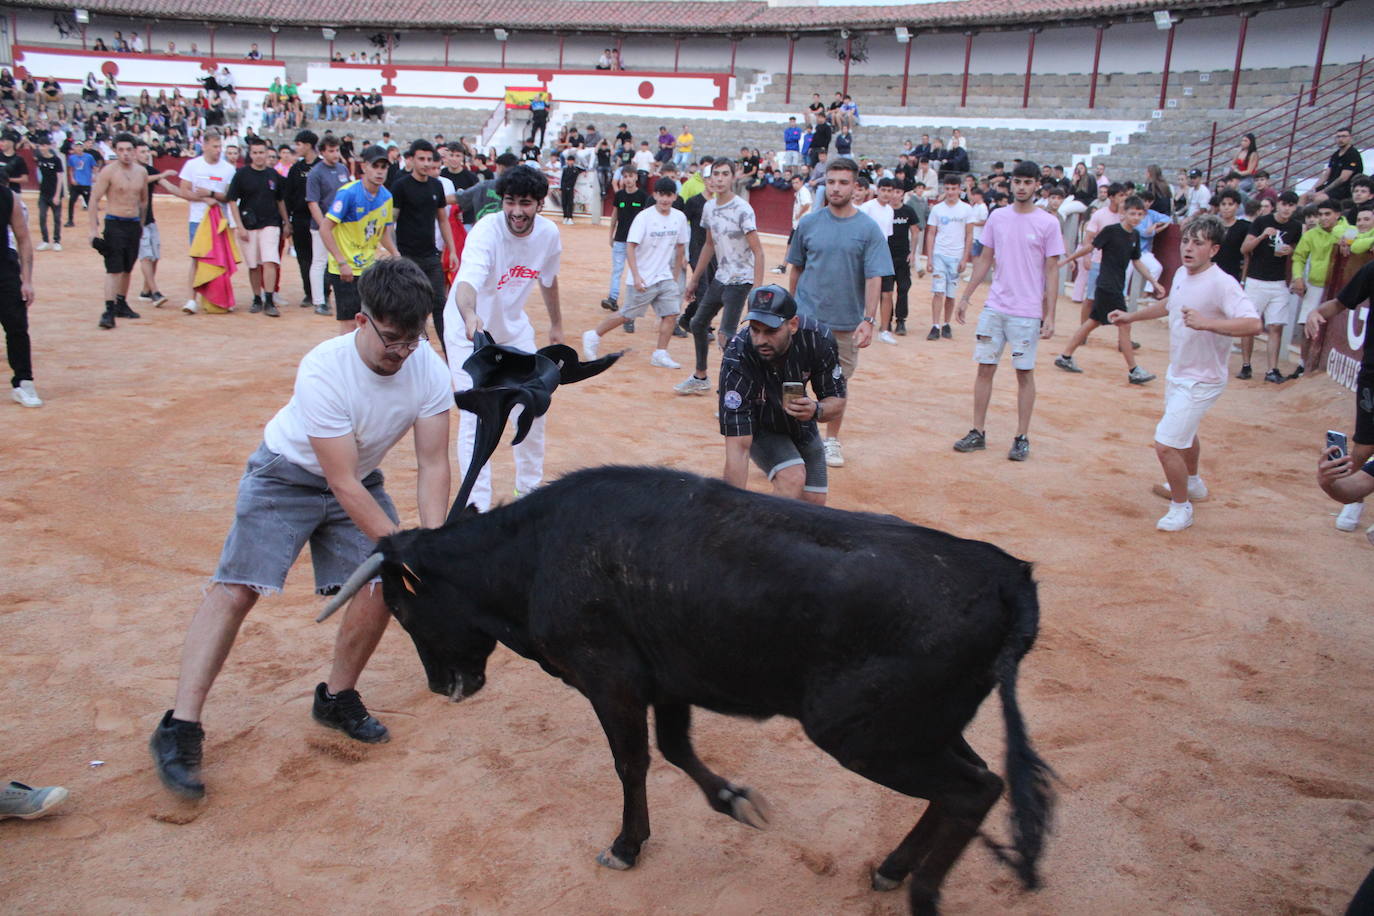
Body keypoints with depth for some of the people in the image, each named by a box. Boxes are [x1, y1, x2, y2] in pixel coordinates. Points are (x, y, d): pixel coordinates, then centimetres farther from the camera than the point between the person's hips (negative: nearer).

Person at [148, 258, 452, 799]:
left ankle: (337, 698, 16)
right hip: (288, 475, -4)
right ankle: (179, 729, -5)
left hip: (361, 477, 5)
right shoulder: (323, 371, -34)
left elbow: (432, 465, -16)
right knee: (235, 588, -13)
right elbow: (343, 484, -32)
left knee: (383, 583, -8)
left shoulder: (428, 368, -21)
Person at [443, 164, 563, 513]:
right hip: (468, 330, -5)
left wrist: (556, 324, 17)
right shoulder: (486, 231, -30)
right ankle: (478, 504, -3)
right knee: (475, 415, -12)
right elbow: (467, 281, -49)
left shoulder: (549, 234, -12)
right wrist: (470, 316, -69)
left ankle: (529, 487, 29)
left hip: (514, 328, 6)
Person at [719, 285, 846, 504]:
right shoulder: (736, 357, -38)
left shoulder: (818, 338, -29)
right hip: (758, 426, -4)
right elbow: (737, 447, -41)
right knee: (792, 478, -29)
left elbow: (838, 403, -15)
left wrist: (816, 410, -39)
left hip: (802, 422, 4)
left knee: (814, 503, 5)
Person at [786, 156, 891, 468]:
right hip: (806, 317, 0)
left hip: (847, 323, 0)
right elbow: (796, 267, 10)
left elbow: (874, 278, -10)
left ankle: (831, 439, 28)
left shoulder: (868, 229, -4)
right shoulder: (809, 223, 2)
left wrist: (869, 319, -19)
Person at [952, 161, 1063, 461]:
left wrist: (1050, 316, -8)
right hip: (994, 307, 3)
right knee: (985, 368, 5)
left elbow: (1052, 272, -3)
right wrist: (965, 297, 9)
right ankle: (978, 432, 14)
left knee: (1025, 373, 3)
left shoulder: (1048, 223, -4)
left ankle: (1022, 438, 12)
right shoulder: (997, 217, 6)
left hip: (1027, 312, -3)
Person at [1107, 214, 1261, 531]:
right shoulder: (1181, 275, 0)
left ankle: (1181, 508, 10)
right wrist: (1130, 316, 23)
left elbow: (1253, 324, -39)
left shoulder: (1222, 284, -26)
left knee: (1166, 444, -12)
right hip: (1177, 372, 9)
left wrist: (1207, 323, -50)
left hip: (1201, 381, -9)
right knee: (1184, 432, 29)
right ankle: (1192, 484, 55)